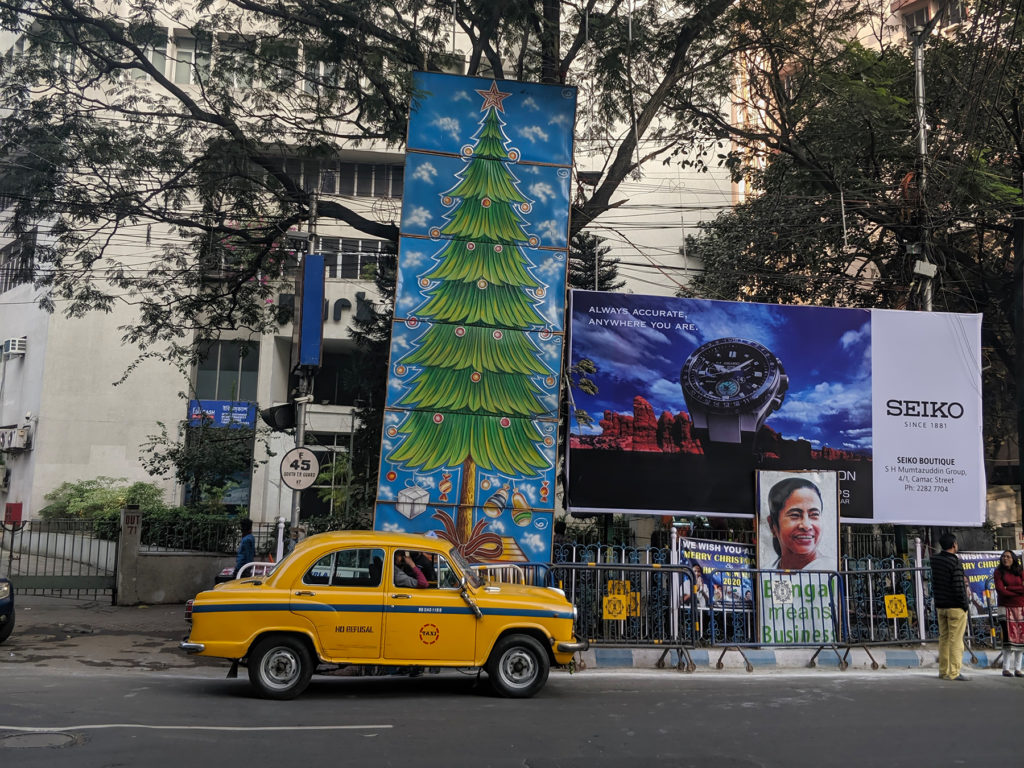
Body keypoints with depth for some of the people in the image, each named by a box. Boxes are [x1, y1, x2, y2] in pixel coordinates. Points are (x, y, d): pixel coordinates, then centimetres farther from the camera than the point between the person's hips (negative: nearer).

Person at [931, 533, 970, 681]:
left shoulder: (935, 560, 6)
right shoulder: (955, 563, -16)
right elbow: (958, 587, -20)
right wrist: (964, 604, -8)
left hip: (940, 606, 7)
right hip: (955, 607, -7)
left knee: (943, 638, 12)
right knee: (956, 640, -3)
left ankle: (943, 671, 16)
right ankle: (953, 673, -2)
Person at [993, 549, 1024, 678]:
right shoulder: (998, 572, 4)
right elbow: (1000, 590, -8)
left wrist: (1009, 588, -10)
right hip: (1006, 608, -3)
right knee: (1009, 637, -10)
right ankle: (1006, 668, -8)